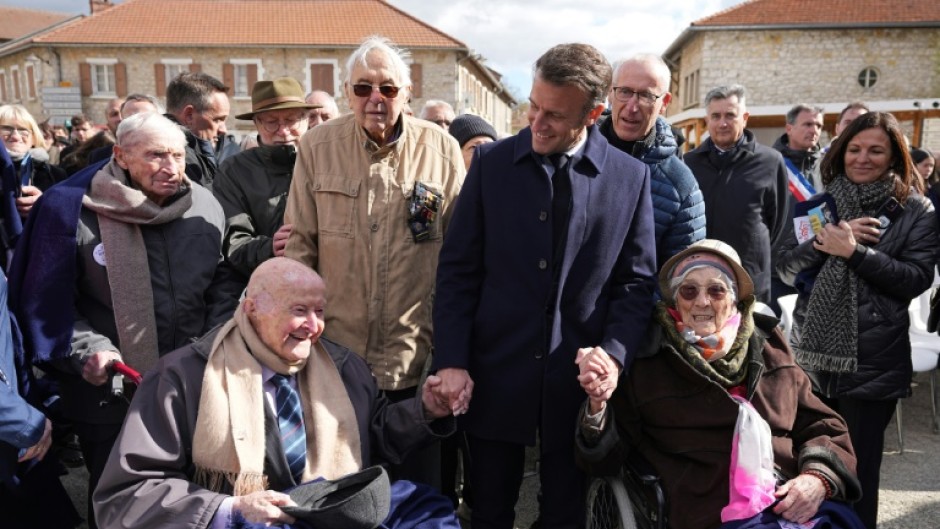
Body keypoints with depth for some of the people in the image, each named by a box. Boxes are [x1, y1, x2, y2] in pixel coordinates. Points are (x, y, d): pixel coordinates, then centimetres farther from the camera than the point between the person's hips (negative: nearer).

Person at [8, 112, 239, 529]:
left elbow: (223, 283, 6)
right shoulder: (72, 207, -12)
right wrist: (88, 350, -20)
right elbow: (46, 301, -7)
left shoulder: (205, 207, -1)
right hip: (109, 394, -3)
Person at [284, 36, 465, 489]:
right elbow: (300, 244, 3)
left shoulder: (441, 150, -2)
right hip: (337, 349, 1)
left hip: (416, 357, 0)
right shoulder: (317, 146, -1)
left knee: (418, 484, 15)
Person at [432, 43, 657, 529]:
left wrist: (614, 355, -13)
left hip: (579, 380, 0)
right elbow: (457, 270, -1)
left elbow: (637, 282, 2)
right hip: (494, 376, 0)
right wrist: (451, 361, -8)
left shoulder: (631, 177, -2)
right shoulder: (491, 163, -2)